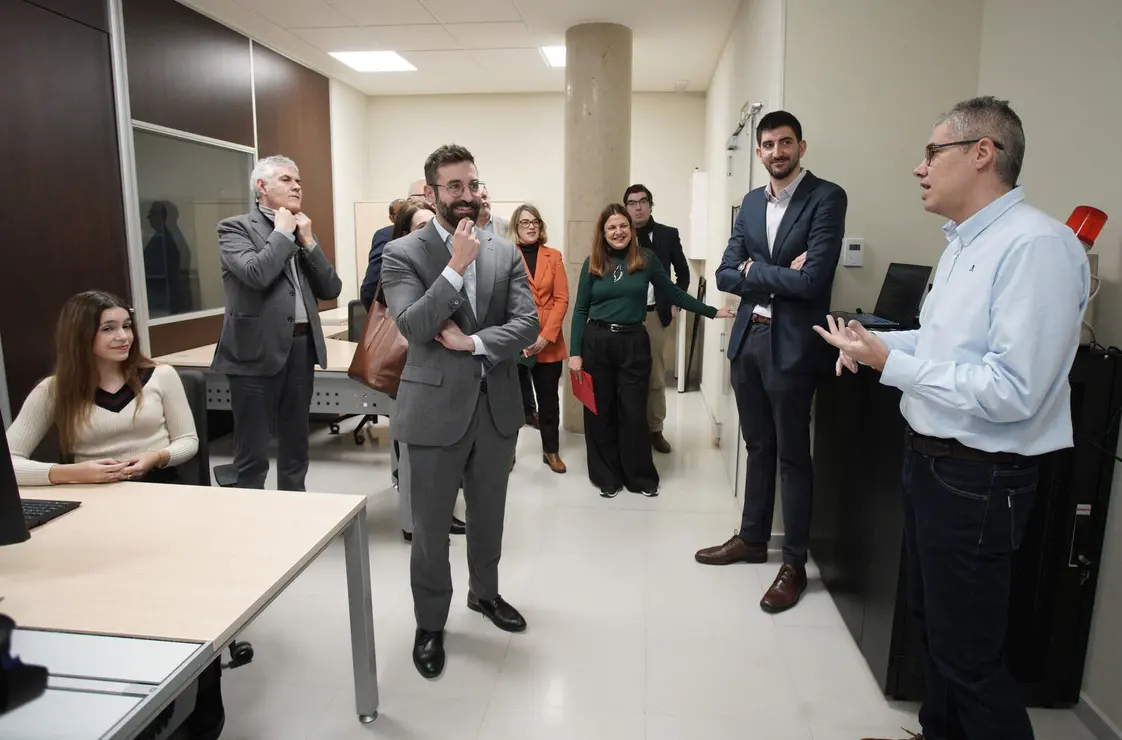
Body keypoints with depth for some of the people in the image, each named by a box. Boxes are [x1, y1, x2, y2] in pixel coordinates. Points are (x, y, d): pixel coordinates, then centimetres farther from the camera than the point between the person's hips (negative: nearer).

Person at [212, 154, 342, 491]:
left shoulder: (300, 231, 15)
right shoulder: (235, 227, -3)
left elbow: (331, 289, 9)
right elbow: (257, 274, -23)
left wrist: (308, 240, 0)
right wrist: (282, 232, -9)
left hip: (301, 347, 6)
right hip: (257, 350, -6)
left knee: (296, 448, 17)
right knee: (252, 456, 2)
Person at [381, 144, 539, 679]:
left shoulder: (505, 252, 5)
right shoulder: (403, 253, -5)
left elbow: (528, 323, -3)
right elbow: (413, 326, -18)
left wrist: (473, 342, -15)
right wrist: (456, 266, -22)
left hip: (497, 404, 4)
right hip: (437, 407, -3)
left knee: (489, 515, 20)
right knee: (431, 526, 8)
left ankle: (484, 593, 44)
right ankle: (430, 624, 28)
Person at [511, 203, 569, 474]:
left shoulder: (554, 257, 7)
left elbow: (561, 299, 1)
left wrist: (546, 336, -10)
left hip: (548, 343, 2)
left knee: (549, 398, 11)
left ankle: (551, 451, 24)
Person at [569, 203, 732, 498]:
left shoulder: (646, 259, 2)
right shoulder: (593, 263, 3)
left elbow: (672, 293, 9)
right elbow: (580, 309, 3)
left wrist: (711, 311, 8)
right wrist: (575, 352, -3)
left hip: (633, 342, -1)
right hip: (596, 342, 1)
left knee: (634, 412, 3)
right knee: (600, 412, 7)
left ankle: (641, 476, 20)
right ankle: (607, 476, 21)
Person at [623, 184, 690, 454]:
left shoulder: (668, 235, 4)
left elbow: (683, 273, 12)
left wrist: (675, 304, 5)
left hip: (657, 315, 1)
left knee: (656, 377, 7)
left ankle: (655, 430, 18)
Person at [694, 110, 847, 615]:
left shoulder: (826, 198, -8)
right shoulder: (751, 202, 12)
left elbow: (812, 279, -19)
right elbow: (725, 275, 4)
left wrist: (753, 270, -7)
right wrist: (778, 277, -11)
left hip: (791, 343, -6)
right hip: (746, 338, 6)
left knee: (792, 455, 4)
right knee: (758, 447, 17)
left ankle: (794, 563, 18)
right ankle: (752, 538, 33)